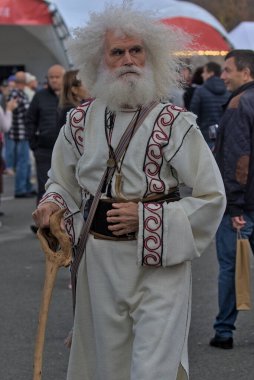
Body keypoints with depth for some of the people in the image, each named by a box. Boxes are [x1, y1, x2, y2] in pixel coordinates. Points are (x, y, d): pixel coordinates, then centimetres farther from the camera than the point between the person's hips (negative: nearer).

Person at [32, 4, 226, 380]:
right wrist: (51, 204, -4)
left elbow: (211, 197, -8)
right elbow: (62, 180, 19)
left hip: (158, 264, -4)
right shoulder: (81, 120, 4)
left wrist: (145, 217, -15)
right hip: (99, 262, 4)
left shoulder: (174, 122, -8)